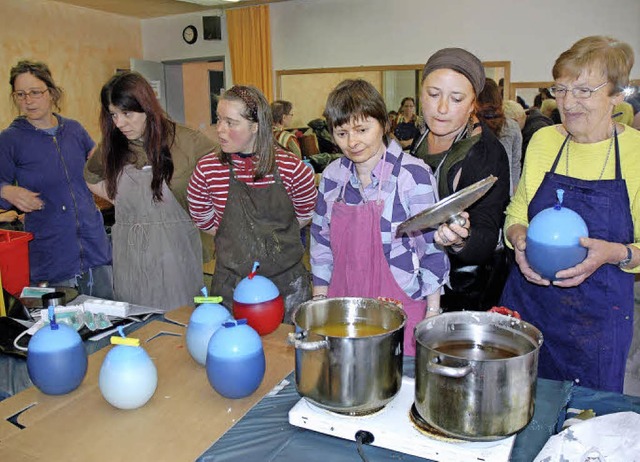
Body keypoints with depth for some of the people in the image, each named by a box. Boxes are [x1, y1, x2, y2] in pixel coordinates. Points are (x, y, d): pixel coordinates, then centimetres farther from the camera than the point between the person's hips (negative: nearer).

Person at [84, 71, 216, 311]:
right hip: (130, 257, 4)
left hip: (175, 252, -4)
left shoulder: (185, 141, -7)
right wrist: (122, 200, 11)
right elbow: (91, 178, 27)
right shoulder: (111, 147, 7)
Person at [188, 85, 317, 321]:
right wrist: (234, 239, 8)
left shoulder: (291, 168, -9)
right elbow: (202, 219, 9)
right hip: (232, 283, 0)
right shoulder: (207, 170, -7)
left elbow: (305, 213, 9)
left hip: (288, 281, 0)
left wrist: (275, 236, 8)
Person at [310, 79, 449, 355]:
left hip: (400, 306, -4)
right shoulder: (332, 176, 3)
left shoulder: (414, 175, -12)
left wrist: (432, 314, -6)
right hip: (343, 305, 4)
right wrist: (319, 300, 9)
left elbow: (432, 249, -8)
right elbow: (321, 243, 10)